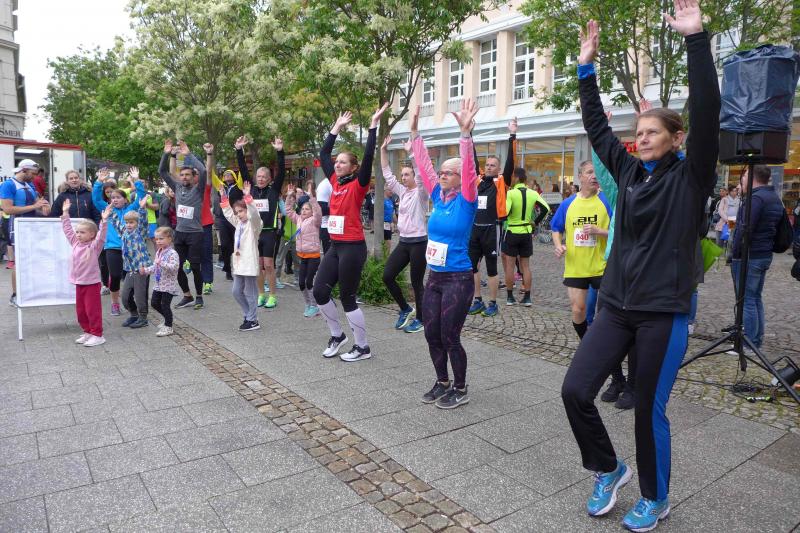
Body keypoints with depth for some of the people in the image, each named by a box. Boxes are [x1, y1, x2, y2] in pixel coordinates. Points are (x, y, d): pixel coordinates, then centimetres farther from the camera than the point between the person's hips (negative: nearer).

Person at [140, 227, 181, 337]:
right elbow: (154, 267, 21)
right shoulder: (158, 252, 11)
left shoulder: (172, 253, -17)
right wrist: (145, 270, 8)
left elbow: (174, 267, -31)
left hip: (168, 285, -9)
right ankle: (168, 319, 34)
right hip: (159, 285, 9)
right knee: (154, 303, 14)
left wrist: (162, 263, -39)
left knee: (165, 305, -3)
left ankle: (168, 327, 10)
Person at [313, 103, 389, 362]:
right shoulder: (335, 182, 10)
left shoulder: (358, 185, -8)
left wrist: (373, 125, -18)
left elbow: (368, 157, -20)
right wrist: (337, 127, 20)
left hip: (353, 248, -7)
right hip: (335, 247, 7)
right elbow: (323, 154, 18)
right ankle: (337, 335, 26)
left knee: (347, 297, -1)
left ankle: (362, 347, 14)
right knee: (319, 291, 7)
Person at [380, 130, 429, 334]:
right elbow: (387, 174, 15)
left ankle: (420, 319, 16)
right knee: (387, 275, 1)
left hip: (419, 242, -7)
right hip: (403, 242, 7)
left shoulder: (421, 192, -8)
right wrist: (384, 149, 8)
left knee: (417, 282, 0)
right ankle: (406, 309, 19)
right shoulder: (402, 191, 12)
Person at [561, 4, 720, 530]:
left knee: (650, 411, 5)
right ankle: (609, 469, 26)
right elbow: (597, 126, 14)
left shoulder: (690, 176, -4)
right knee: (576, 390, -1)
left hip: (664, 312, -5)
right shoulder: (629, 170, 10)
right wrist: (587, 69, 11)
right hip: (617, 306, 5)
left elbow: (707, 114, -16)